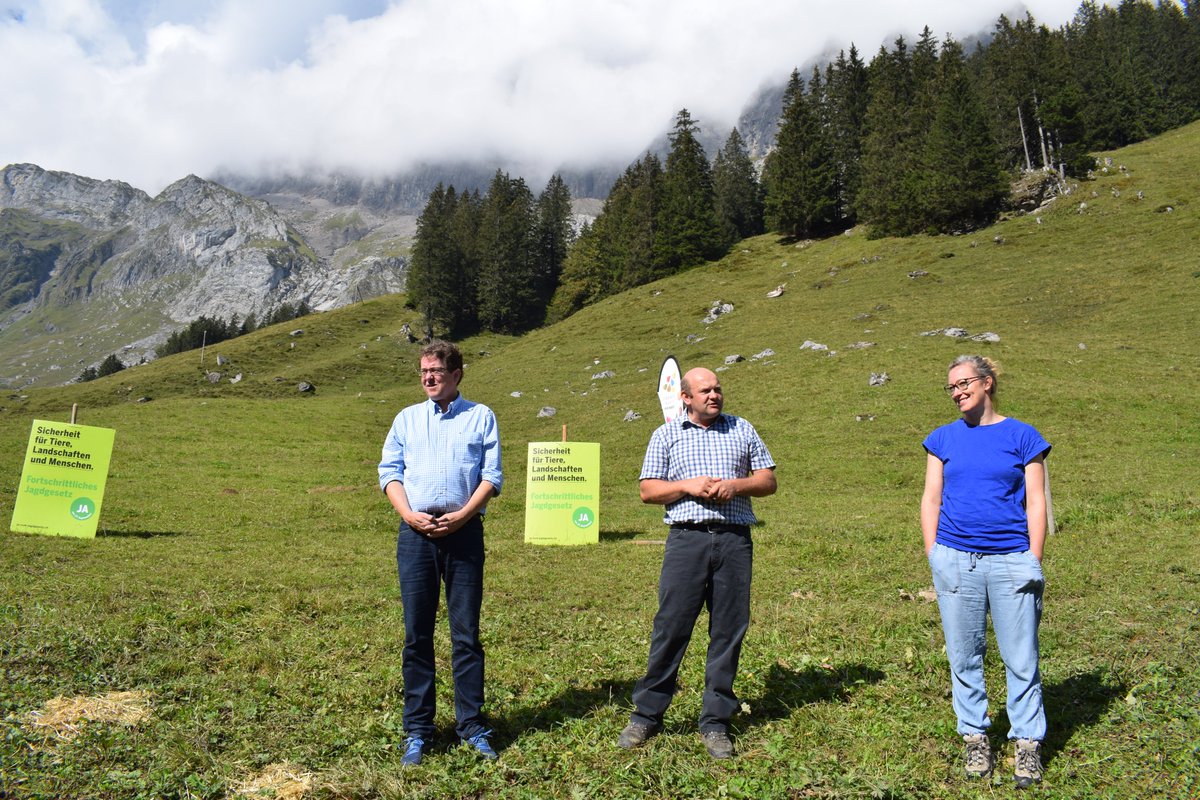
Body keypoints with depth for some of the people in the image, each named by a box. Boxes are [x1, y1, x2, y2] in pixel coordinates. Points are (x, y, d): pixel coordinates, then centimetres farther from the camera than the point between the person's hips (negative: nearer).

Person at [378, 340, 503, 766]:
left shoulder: (480, 416, 9)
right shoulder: (407, 418, 17)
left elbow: (491, 476, 2)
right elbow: (389, 472, 9)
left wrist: (461, 515, -11)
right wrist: (409, 514, -7)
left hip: (464, 531, -2)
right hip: (415, 532, 2)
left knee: (466, 632, 3)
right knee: (416, 633, 4)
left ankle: (472, 726, 13)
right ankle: (417, 731, 13)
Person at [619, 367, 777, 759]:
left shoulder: (742, 429, 16)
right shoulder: (666, 434, 11)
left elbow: (768, 481, 13)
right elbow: (648, 491, 6)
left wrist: (735, 485, -5)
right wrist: (689, 485, -9)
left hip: (734, 540, 2)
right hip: (686, 539, -2)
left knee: (728, 632, 4)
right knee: (670, 628, -2)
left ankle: (715, 723, 16)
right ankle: (646, 716, 11)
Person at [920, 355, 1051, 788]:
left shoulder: (1022, 436, 3)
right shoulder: (943, 439, 9)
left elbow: (1036, 503, 1)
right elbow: (931, 499, 10)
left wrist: (1034, 561, -5)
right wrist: (933, 556, 3)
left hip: (1011, 559, -2)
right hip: (955, 560, 2)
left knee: (1020, 658, 2)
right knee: (964, 656, 9)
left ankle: (1028, 743, 17)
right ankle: (975, 737, 22)